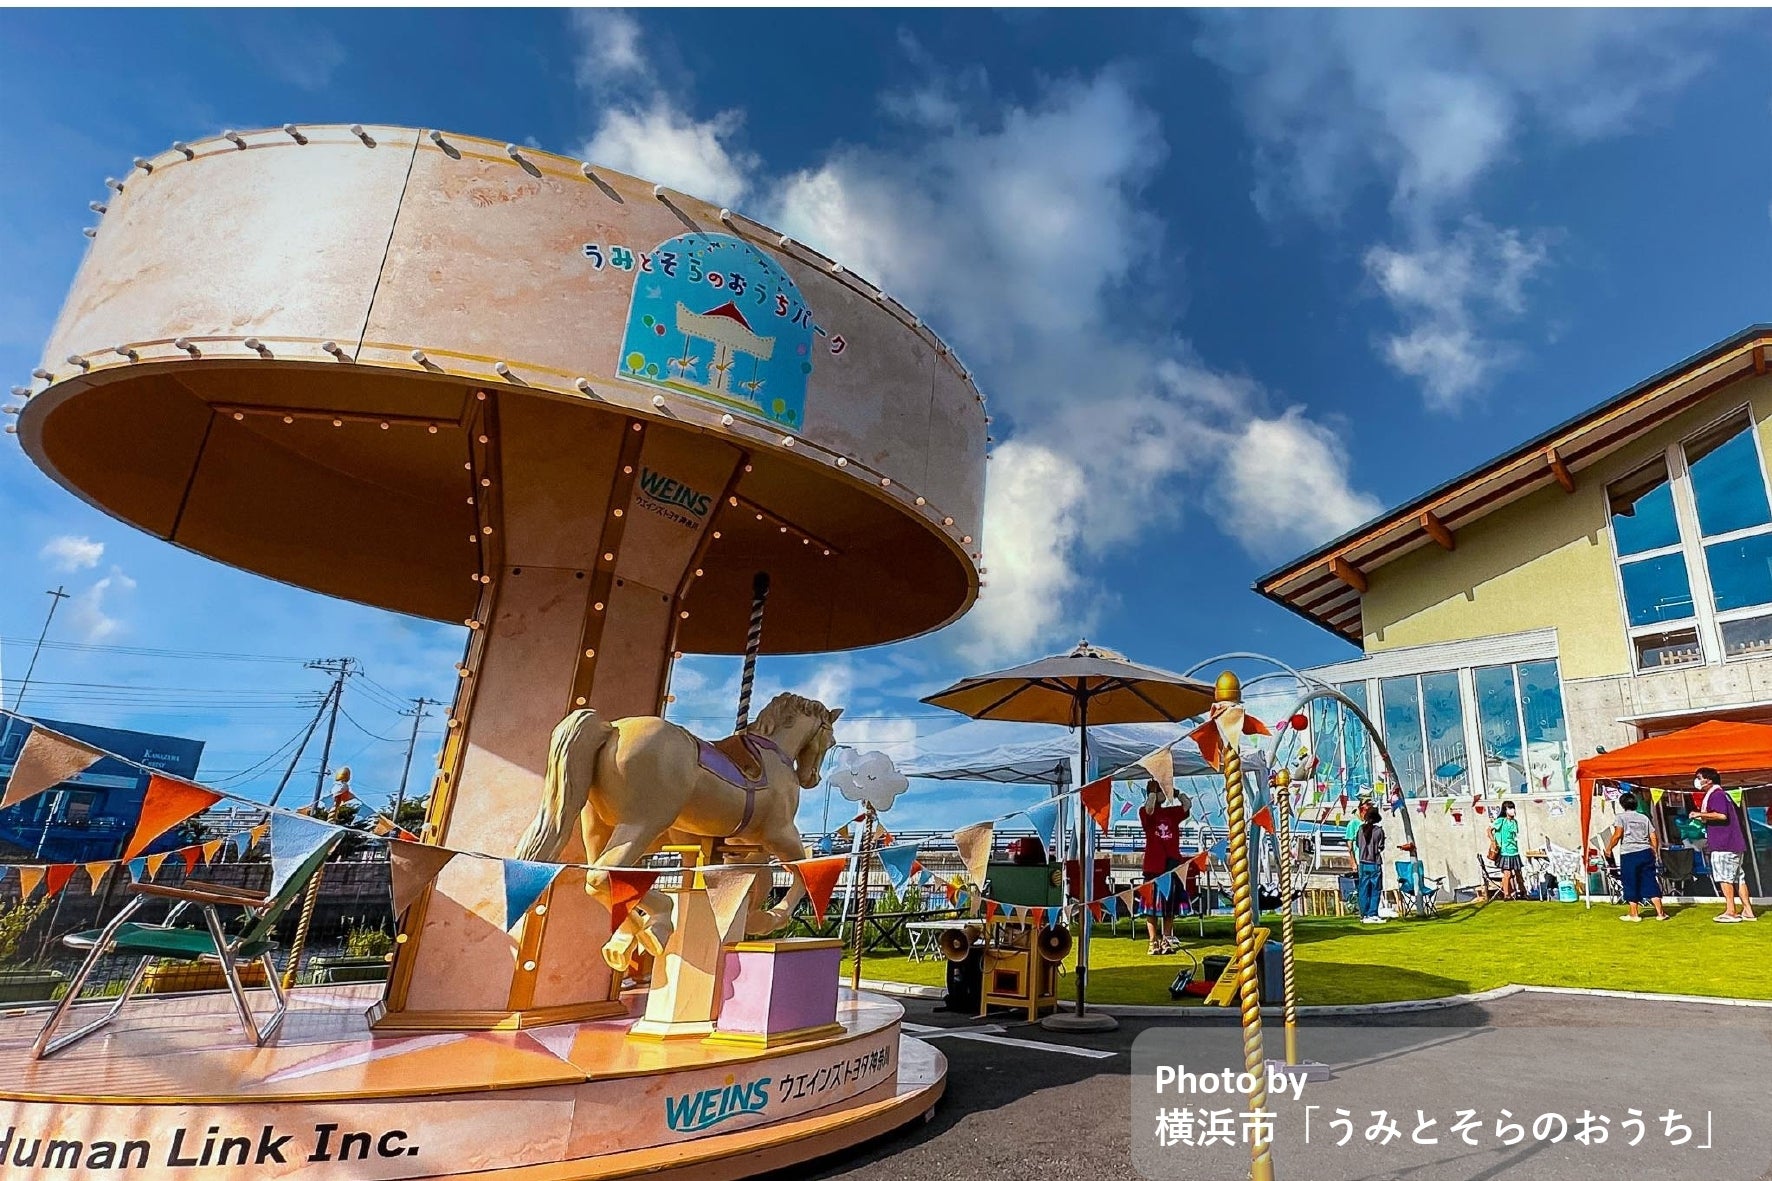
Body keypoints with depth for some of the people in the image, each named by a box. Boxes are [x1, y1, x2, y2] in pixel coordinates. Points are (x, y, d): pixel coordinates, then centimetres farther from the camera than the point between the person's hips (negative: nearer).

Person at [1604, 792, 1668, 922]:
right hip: (1646, 852, 5)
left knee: (1630, 884, 3)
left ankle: (1634, 914, 8)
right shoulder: (1644, 818, 13)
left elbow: (1618, 834, -12)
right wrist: (1655, 853, 24)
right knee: (1650, 882, 10)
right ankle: (1660, 913, 9)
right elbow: (1654, 837, 12)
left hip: (1629, 854, -5)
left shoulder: (1621, 816, -2)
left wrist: (1609, 848, -3)